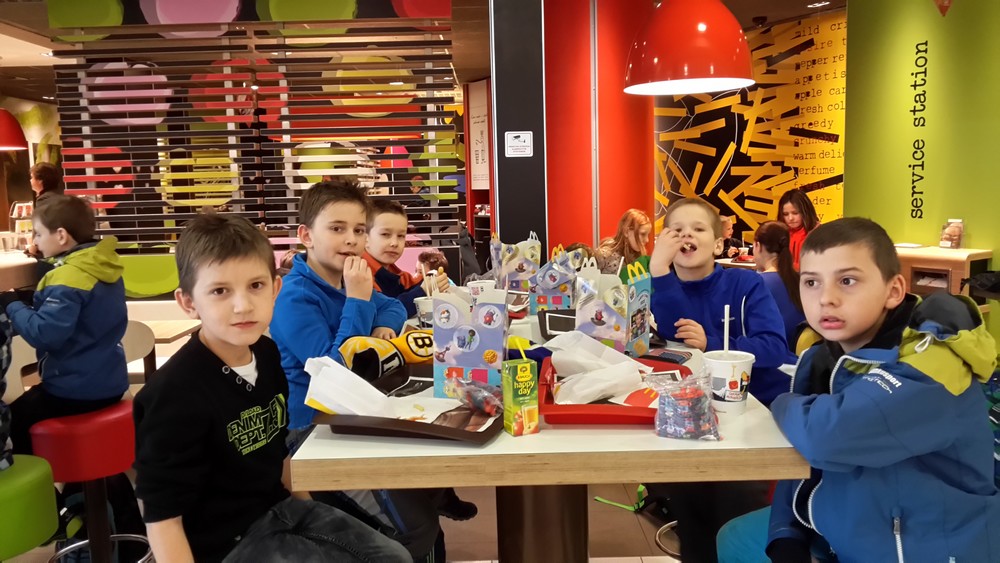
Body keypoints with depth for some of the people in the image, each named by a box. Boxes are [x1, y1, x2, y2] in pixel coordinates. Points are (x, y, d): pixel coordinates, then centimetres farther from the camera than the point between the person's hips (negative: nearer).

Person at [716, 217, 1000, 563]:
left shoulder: (931, 365, -28)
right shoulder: (820, 358, -3)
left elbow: (827, 437, -42)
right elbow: (802, 455, 6)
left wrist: (785, 406, -21)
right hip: (843, 531, 7)